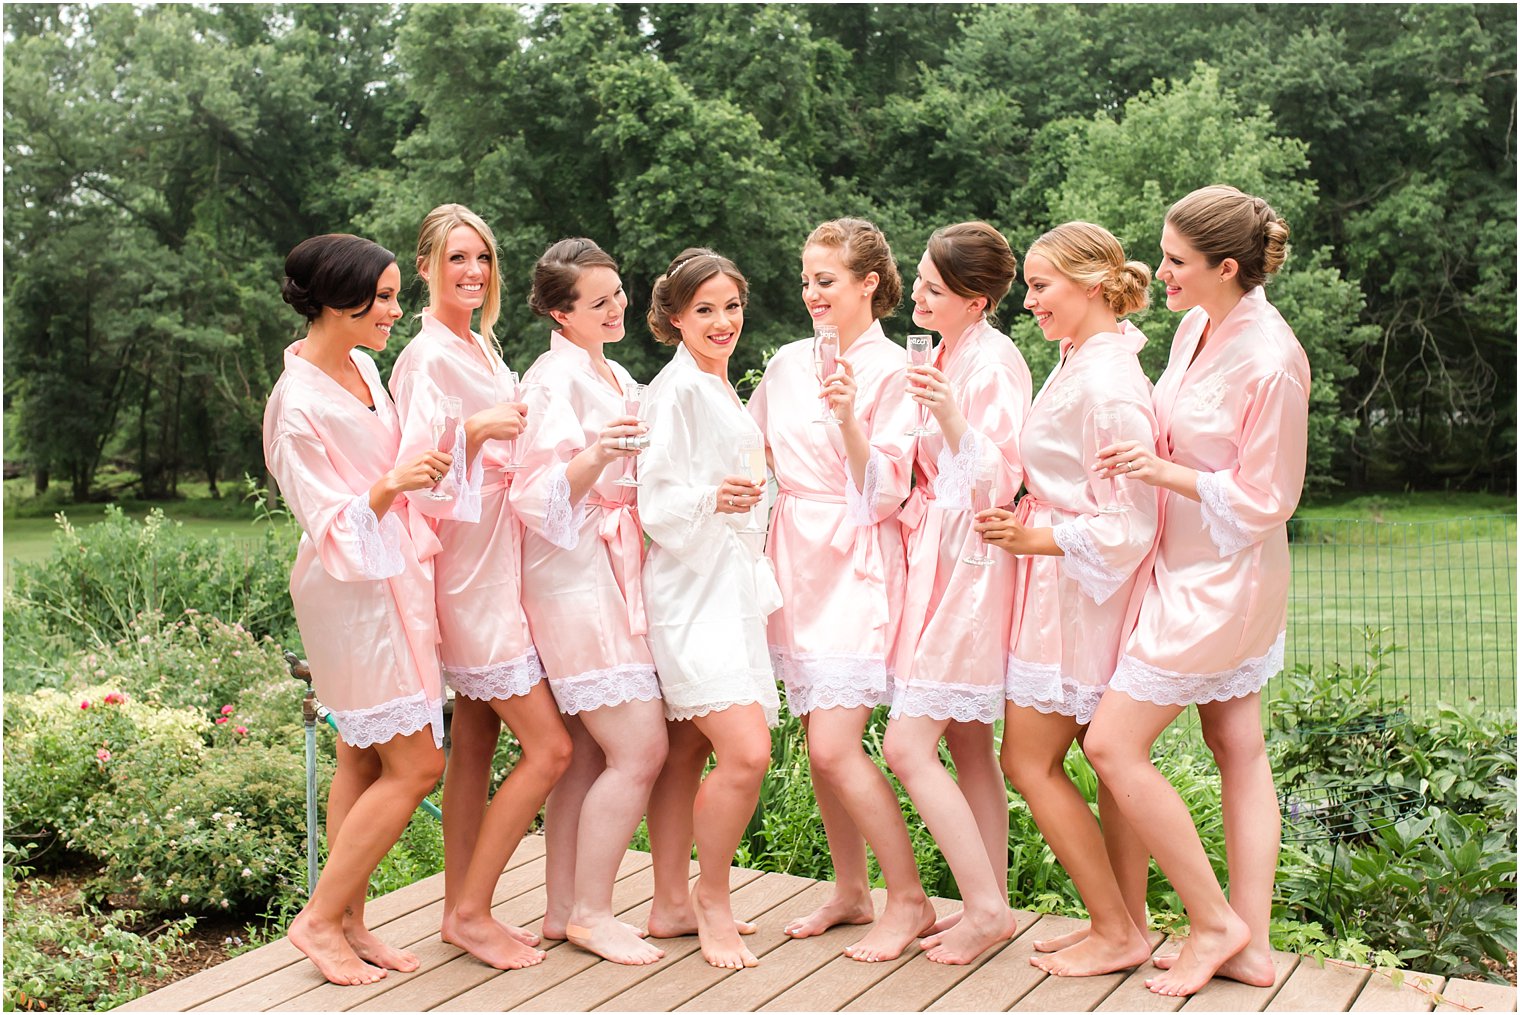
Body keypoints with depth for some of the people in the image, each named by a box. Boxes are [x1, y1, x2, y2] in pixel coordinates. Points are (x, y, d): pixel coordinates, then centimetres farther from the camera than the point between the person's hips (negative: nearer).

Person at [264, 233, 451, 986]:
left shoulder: (360, 365, 6)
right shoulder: (299, 405, -20)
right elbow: (331, 526, -20)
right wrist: (389, 487, -34)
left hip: (390, 578, 9)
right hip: (355, 590, -9)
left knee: (363, 759, 12)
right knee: (415, 764, -5)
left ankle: (349, 924, 22)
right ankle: (319, 919, 8)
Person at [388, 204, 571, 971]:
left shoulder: (480, 347, 12)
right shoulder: (428, 358, -15)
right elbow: (420, 476, -21)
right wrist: (474, 431, -33)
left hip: (496, 567, 9)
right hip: (468, 571, -9)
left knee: (475, 747, 12)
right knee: (548, 746, -7)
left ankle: (461, 909, 21)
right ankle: (471, 912, 5)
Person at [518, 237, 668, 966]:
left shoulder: (618, 378, 19)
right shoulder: (555, 377, -9)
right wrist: (596, 455, -32)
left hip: (616, 572, 9)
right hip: (576, 574, -9)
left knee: (586, 753, 8)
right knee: (639, 749, -10)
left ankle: (564, 908, 15)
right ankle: (590, 912, 1)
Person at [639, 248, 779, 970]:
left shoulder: (719, 389, 18)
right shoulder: (677, 387, -11)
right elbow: (657, 504, -15)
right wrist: (712, 499, -28)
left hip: (729, 587, 9)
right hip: (692, 590, -9)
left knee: (688, 750, 12)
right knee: (745, 751, -16)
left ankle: (671, 902, 19)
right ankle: (712, 899, 2)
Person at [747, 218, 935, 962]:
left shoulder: (892, 371, -7)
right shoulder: (787, 364, 10)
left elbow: (885, 495, -13)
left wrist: (848, 419, -25)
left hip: (856, 568, -6)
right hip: (795, 559, 6)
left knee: (834, 747, -12)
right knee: (821, 743, 10)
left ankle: (909, 900, 4)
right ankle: (850, 891, 25)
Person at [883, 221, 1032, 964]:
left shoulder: (993, 362, -14)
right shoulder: (946, 355, 13)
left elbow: (998, 483, -19)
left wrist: (951, 416, -32)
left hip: (969, 564, -9)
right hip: (937, 559, 9)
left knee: (908, 747, -10)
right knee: (967, 745, 12)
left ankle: (986, 908, 1)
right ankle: (990, 905, 21)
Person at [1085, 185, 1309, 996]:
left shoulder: (1270, 362, -23)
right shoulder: (1196, 325, 3)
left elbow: (1263, 502, -18)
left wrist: (1162, 471, -21)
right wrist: (1145, 452, 2)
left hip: (1219, 582, -9)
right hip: (1192, 570, 9)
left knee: (1113, 745, -5)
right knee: (1238, 750, 13)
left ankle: (1215, 923, 9)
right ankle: (1250, 948, 24)